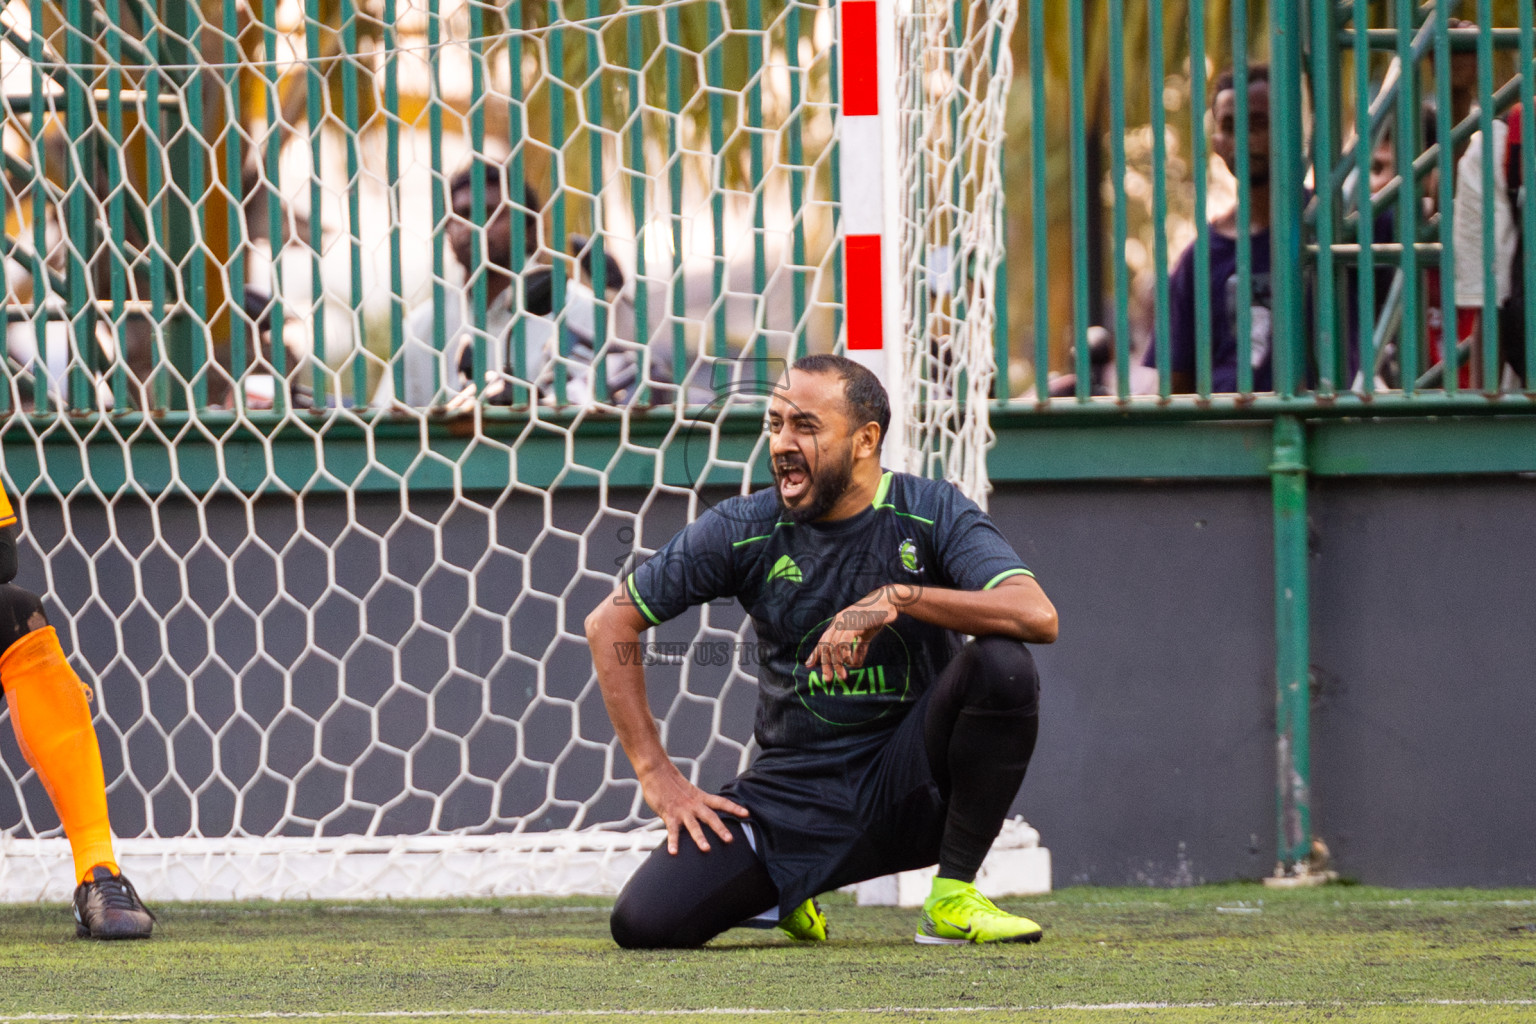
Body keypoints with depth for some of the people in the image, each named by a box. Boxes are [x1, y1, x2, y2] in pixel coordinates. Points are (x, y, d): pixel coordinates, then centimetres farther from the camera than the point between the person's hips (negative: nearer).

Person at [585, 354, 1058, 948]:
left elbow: (1037, 616, -23)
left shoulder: (930, 515, -7)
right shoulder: (743, 531, -3)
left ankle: (953, 896, -14)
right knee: (644, 922, -20)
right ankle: (785, 891, 15)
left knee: (1001, 664, -29)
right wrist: (658, 777, -2)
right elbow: (610, 624, 4)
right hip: (792, 799, 1)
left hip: (908, 787, -1)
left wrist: (897, 598, -29)